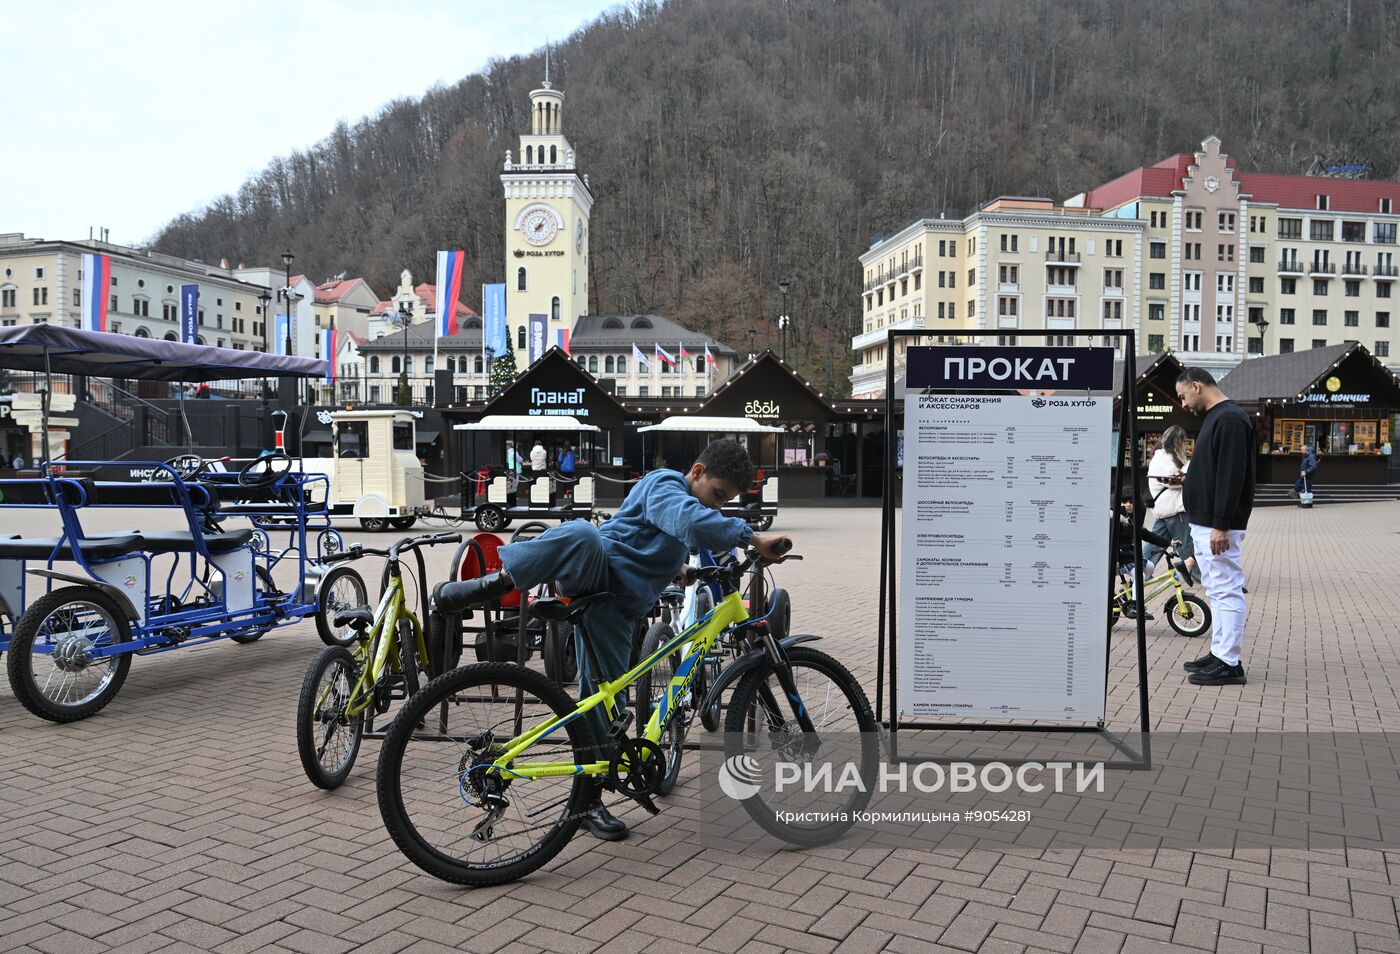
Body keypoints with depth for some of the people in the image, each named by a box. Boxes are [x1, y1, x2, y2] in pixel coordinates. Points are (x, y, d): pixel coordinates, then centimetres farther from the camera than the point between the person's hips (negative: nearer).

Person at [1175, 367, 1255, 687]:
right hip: (1203, 522, 11)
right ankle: (1219, 653, 22)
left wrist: (1221, 526, -24)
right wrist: (1188, 482, 13)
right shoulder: (1215, 417, 17)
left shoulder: (1230, 419, -16)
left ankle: (1229, 664, -3)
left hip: (1219, 526, -11)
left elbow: (1231, 477, -22)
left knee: (1226, 590, -6)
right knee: (1218, 591, 14)